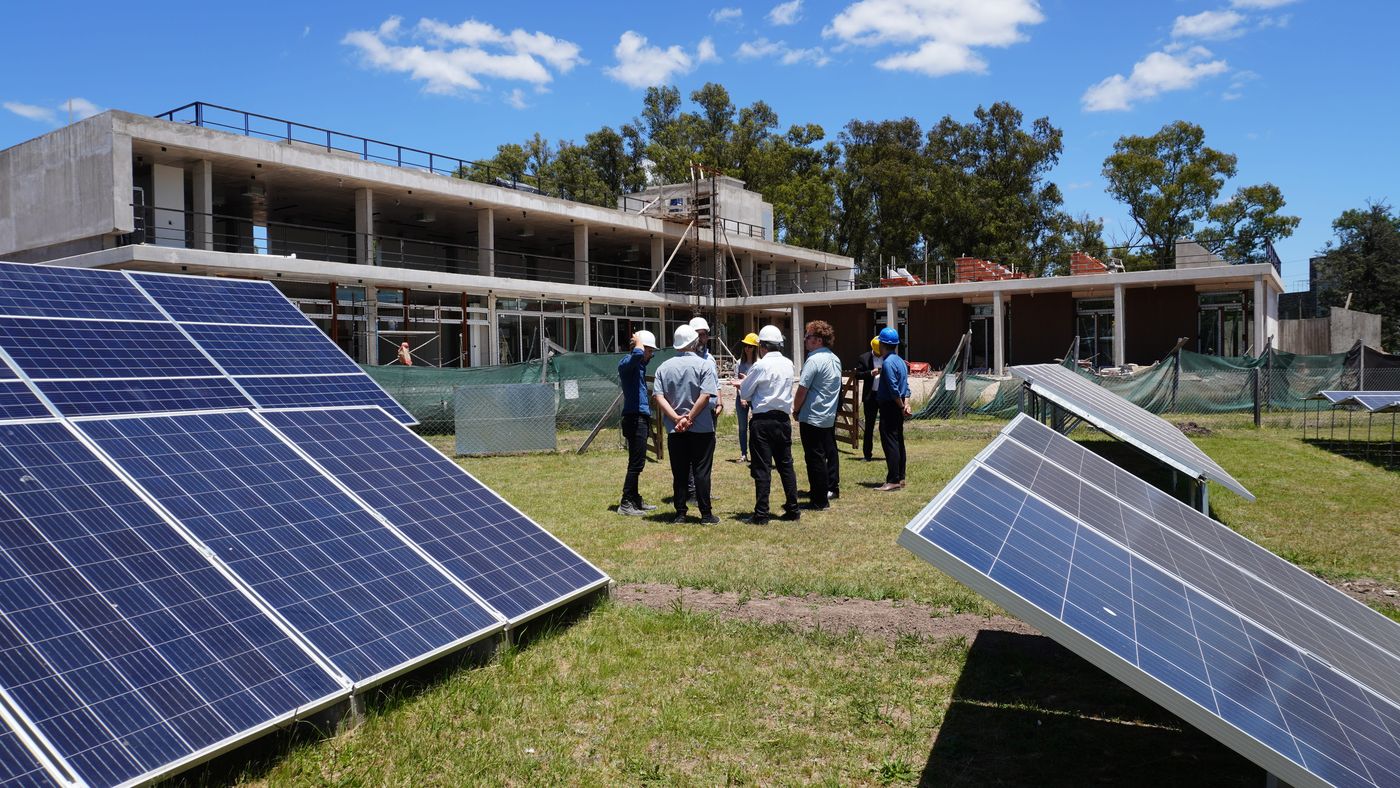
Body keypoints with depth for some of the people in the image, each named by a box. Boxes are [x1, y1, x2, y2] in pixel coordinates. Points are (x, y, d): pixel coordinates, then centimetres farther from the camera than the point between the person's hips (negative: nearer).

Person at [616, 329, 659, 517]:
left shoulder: (639, 365, 16)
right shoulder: (626, 363, -12)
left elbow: (643, 359, 41)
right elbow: (637, 354, -35)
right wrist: (638, 342, -15)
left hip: (641, 418, 10)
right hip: (634, 418, -10)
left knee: (637, 462, 15)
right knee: (636, 462, -9)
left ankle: (635, 500, 23)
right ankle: (626, 503, -5)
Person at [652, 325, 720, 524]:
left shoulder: (664, 367, 5)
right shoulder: (703, 365, -6)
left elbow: (659, 397, -4)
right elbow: (705, 396, -15)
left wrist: (677, 419, -8)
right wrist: (688, 418, -12)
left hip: (674, 431, 3)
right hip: (702, 428, -3)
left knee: (679, 473, 9)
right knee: (701, 472, 2)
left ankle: (680, 514, 11)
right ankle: (705, 514, 5)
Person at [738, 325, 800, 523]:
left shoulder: (760, 365, -12)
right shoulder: (788, 364, 7)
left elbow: (744, 394, -4)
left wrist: (744, 383, 17)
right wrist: (750, 381, 22)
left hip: (762, 420, -5)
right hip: (783, 419, 6)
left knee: (762, 468, -2)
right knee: (786, 464, 13)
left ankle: (761, 513, 0)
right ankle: (792, 509, 17)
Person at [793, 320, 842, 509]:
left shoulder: (813, 360, -18)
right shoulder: (835, 359, 9)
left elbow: (802, 389, -18)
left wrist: (796, 409, -2)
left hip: (812, 417, -9)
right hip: (830, 415, 9)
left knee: (815, 458, -4)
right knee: (829, 452, 20)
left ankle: (819, 500, -1)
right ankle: (832, 489, 33)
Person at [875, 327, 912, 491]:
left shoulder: (888, 363, -17)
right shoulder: (900, 361, 14)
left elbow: (894, 390, -20)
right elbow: (906, 387, 12)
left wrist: (902, 407, -11)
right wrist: (906, 405, 4)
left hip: (889, 406, -10)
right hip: (898, 407, 10)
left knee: (890, 443, -8)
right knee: (898, 442, 13)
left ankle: (893, 481, -8)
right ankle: (900, 478, 19)